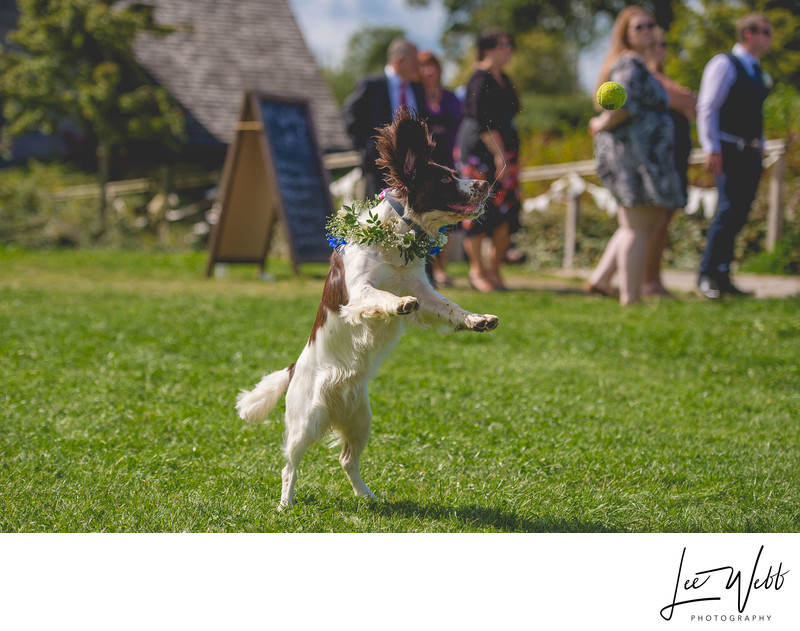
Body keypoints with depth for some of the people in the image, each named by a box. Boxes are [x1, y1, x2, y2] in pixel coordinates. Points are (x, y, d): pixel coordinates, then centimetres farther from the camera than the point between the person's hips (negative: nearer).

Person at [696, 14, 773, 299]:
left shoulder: (755, 71, 20)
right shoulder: (723, 64, -5)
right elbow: (707, 109, -11)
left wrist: (760, 147, 20)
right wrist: (712, 149, -18)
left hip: (750, 154, 8)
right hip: (729, 151, -8)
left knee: (740, 214, 4)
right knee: (729, 209, -15)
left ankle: (722, 276, 8)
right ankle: (707, 276, -9)